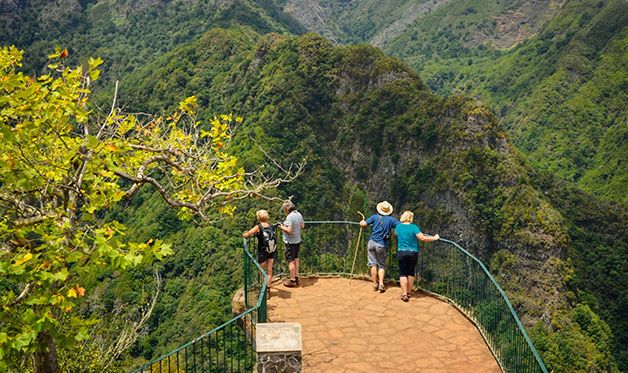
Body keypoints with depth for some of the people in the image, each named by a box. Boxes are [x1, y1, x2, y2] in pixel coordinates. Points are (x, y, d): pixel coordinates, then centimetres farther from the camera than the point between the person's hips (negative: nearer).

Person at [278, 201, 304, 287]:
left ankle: (292, 280, 8)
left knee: (291, 261, 1)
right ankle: (296, 278, 29)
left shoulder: (289, 217, -23)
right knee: (296, 259, 19)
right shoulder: (299, 214, 3)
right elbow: (302, 226, 12)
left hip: (290, 242, -9)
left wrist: (282, 227, -10)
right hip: (297, 240, 9)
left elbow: (289, 230, -27)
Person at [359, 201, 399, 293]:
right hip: (381, 245, 0)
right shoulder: (391, 220, 1)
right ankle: (381, 283, -4)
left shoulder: (374, 217, 0)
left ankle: (375, 285, 9)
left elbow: (362, 224, -3)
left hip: (372, 242, 0)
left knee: (373, 264, 6)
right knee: (381, 265, 11)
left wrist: (362, 221, 18)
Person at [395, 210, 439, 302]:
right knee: (411, 273, 15)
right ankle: (409, 292, 24)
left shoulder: (398, 227, 2)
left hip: (401, 252, 1)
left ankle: (404, 294, -3)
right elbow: (422, 238, -16)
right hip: (413, 253, -1)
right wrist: (434, 238, -6)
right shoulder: (414, 227, -8)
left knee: (403, 273, 5)